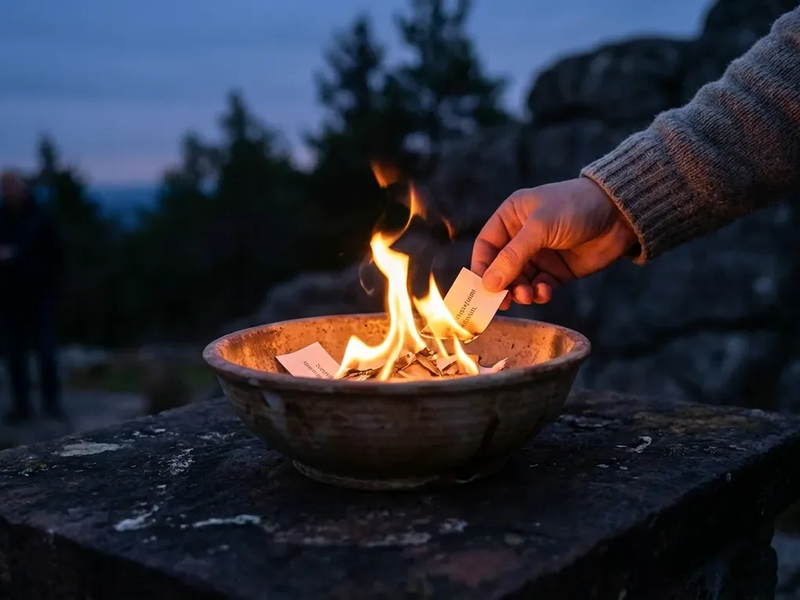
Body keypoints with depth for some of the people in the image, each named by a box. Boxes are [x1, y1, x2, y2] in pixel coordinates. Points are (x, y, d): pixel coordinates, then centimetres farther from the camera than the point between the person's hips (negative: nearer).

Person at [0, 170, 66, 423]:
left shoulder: (39, 218, 0)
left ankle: (51, 402, 7)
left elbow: (56, 252, 2)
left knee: (46, 350, -1)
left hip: (39, 295, -3)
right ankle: (20, 404, 12)